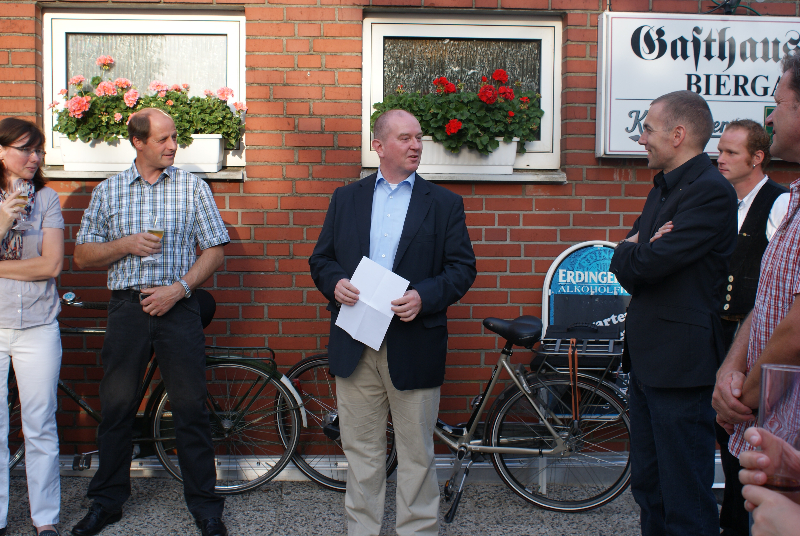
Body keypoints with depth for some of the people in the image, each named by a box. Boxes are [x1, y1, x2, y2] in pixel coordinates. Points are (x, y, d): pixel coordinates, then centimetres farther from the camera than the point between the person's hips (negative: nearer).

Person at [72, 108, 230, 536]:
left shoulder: (193, 187, 5)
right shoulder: (108, 191, 9)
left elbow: (215, 250, 3)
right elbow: (82, 255, 8)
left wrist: (178, 289, -10)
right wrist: (126, 245, -9)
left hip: (177, 306, -1)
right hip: (127, 306, 2)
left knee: (191, 408, 0)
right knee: (116, 406, 8)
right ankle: (106, 502, 24)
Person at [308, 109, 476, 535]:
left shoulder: (445, 204, 5)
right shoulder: (346, 199, 11)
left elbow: (462, 267, -1)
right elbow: (321, 258, 11)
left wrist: (424, 296, -17)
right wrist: (334, 284, -10)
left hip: (414, 347, -2)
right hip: (355, 345, 2)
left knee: (416, 455, 6)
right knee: (360, 451, 11)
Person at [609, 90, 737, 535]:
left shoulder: (711, 191, -15)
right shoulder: (663, 189, 16)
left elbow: (649, 263, -23)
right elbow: (626, 270, 12)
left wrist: (630, 251, -2)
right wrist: (641, 251, -9)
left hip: (681, 361, -10)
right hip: (648, 360, 10)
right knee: (649, 487, 18)